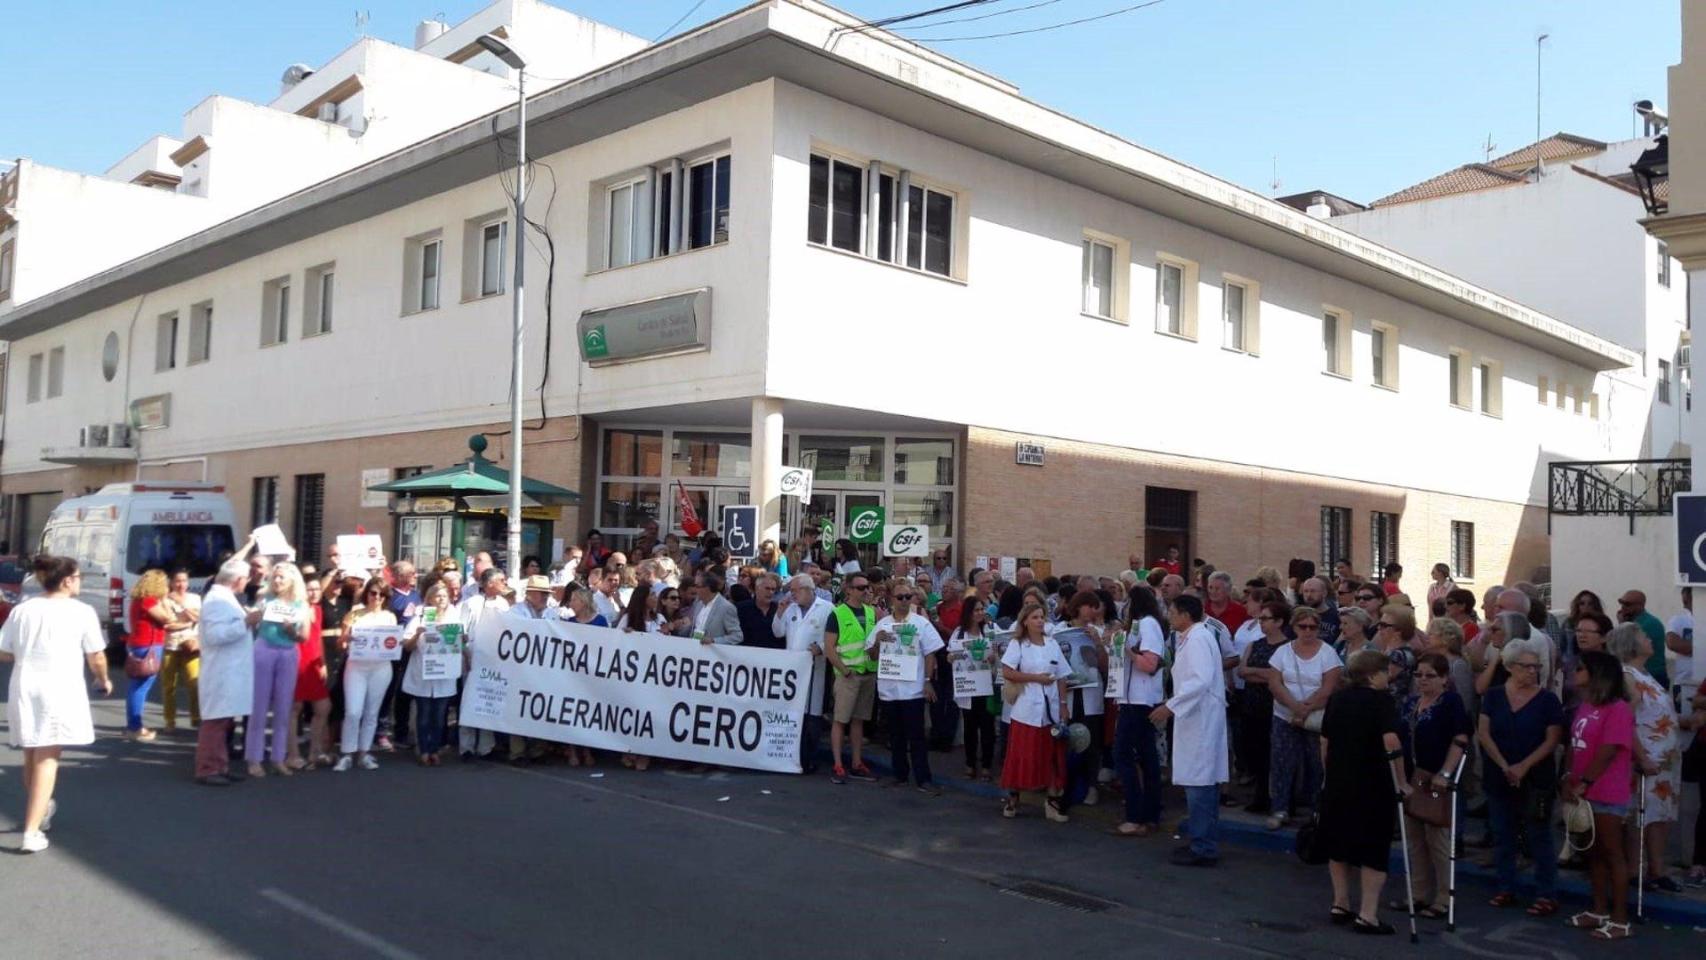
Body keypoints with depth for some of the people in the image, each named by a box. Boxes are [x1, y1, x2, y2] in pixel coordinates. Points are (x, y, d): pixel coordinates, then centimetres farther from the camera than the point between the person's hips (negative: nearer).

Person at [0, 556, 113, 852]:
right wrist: (104, 681, 16)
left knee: (31, 757, 21)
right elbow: (96, 657, -3)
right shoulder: (81, 611, -5)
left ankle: (39, 811, 42)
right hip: (60, 690, -4)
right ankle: (31, 833, -6)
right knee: (47, 760, -1)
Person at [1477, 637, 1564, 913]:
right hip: (1498, 779, 3)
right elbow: (1483, 734, -1)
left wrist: (1524, 767, -16)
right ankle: (1506, 889, 21)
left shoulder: (1547, 700, -4)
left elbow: (1552, 740, -8)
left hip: (1536, 780, -3)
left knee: (1539, 837, 0)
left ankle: (1546, 895, 7)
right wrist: (1504, 766, -12)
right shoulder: (1494, 696, 3)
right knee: (1502, 835, 10)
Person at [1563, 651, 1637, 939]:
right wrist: (1569, 780, 1)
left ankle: (1620, 919, 7)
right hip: (1585, 794, 8)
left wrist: (1583, 783, -16)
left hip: (1607, 795, -8)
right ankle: (1600, 909, 26)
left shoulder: (1618, 709, -15)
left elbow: (1607, 752, -19)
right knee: (1594, 852, 15)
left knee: (1613, 855, 0)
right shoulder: (1585, 706, 11)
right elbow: (1574, 746, 11)